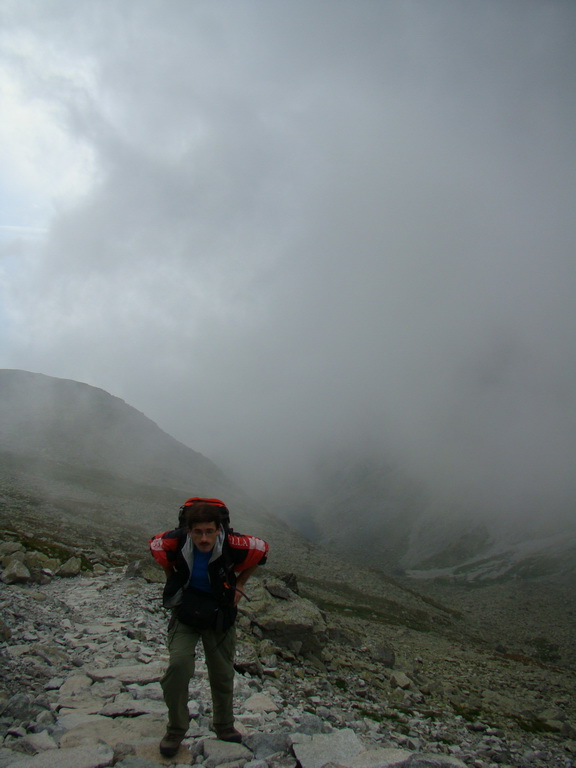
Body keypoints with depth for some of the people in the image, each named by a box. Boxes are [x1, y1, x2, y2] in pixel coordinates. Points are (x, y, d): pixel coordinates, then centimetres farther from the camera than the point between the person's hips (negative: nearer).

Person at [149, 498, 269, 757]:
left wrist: (239, 584, -2)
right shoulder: (174, 543, -27)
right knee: (178, 665, -19)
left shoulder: (233, 545, -28)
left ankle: (224, 726, 38)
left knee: (223, 675, 12)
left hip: (220, 616, 1)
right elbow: (155, 545, 0)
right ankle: (176, 729, 5)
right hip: (185, 612, -1)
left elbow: (261, 550, -5)